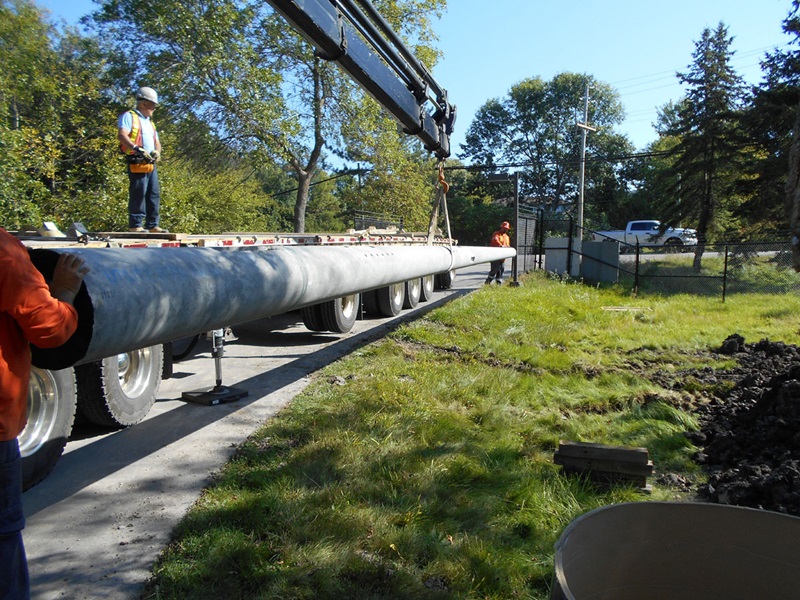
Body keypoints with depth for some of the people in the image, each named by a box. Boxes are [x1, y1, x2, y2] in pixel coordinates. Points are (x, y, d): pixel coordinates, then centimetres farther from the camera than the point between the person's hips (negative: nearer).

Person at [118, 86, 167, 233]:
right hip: (136, 162, -8)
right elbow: (122, 135, -14)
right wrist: (137, 149, -27)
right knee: (138, 194, -11)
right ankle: (135, 225, -8)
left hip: (151, 163, 8)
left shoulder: (150, 122, 28)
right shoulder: (129, 116, 1)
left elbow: (156, 141, 26)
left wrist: (157, 151, 2)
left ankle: (152, 225, 10)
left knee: (154, 194, 6)